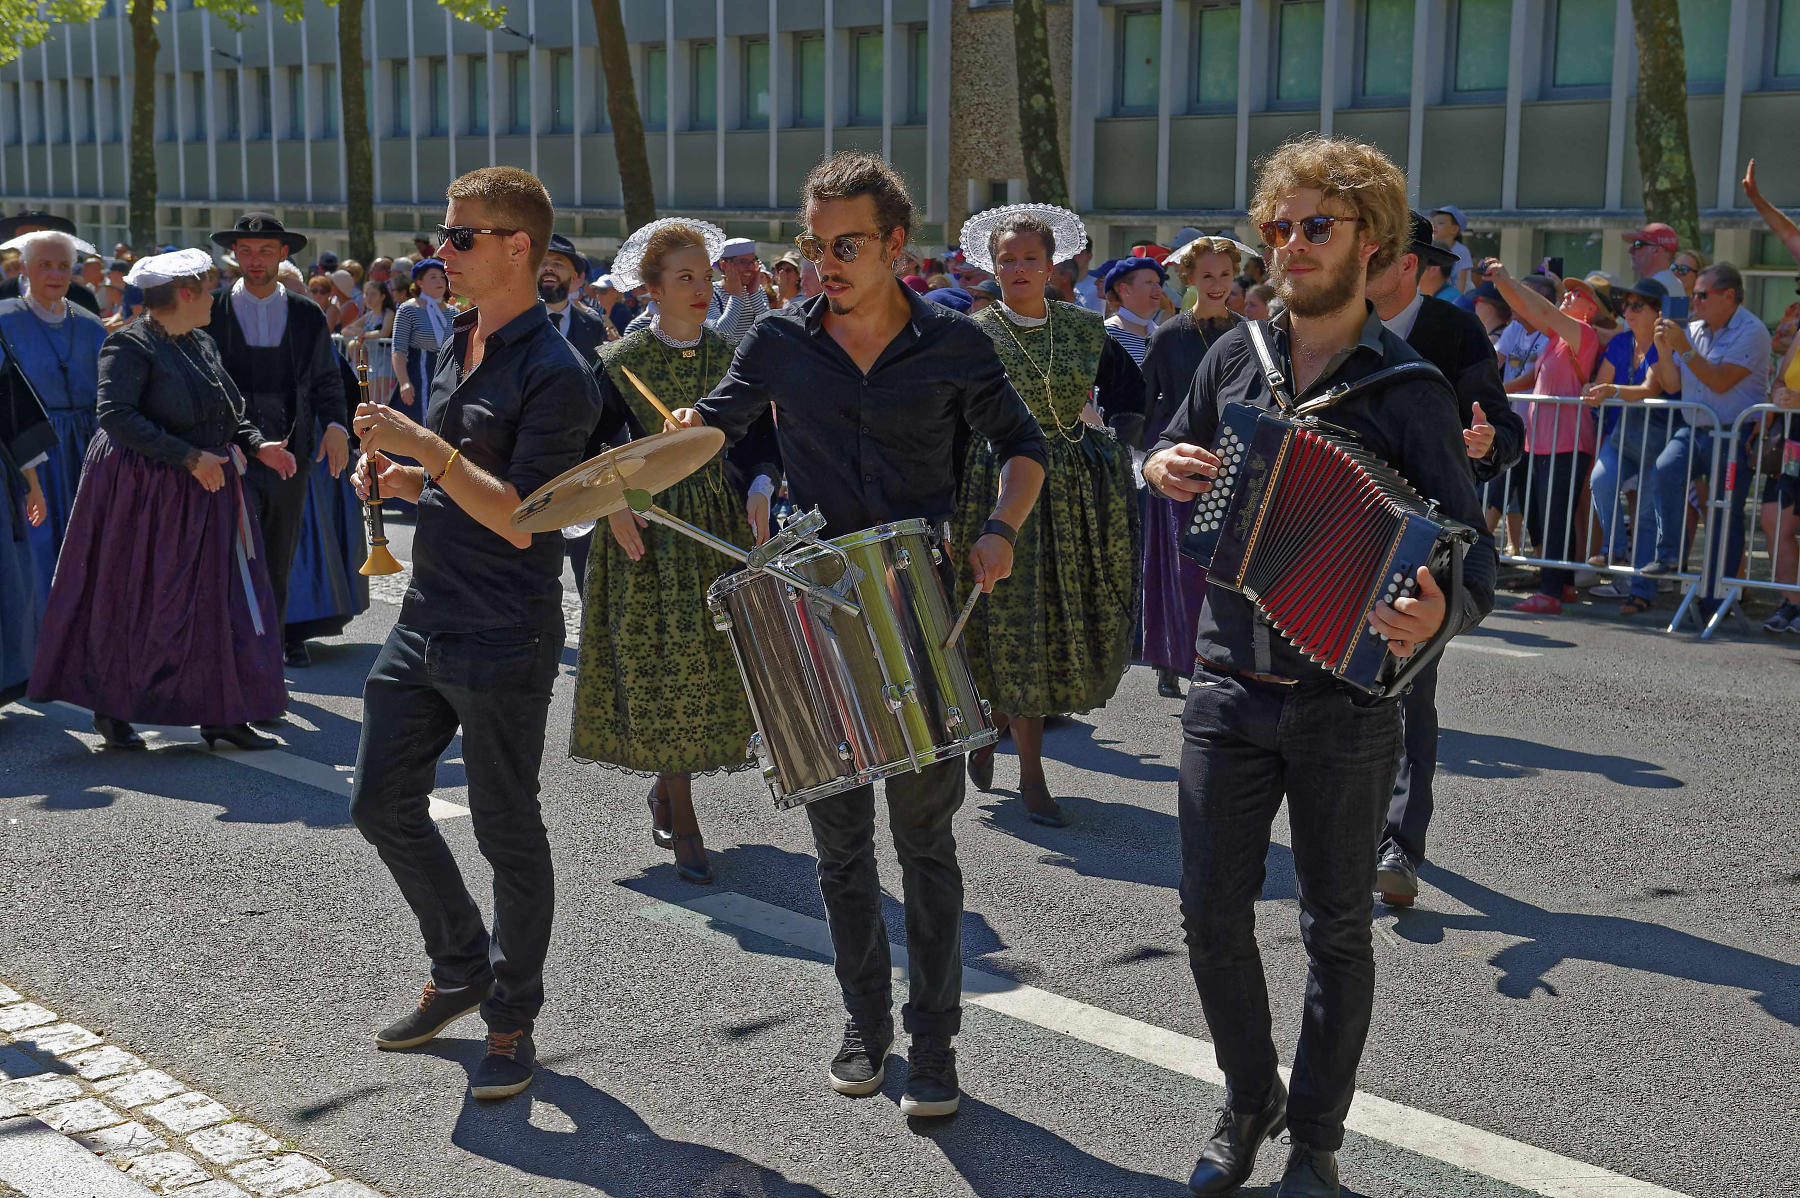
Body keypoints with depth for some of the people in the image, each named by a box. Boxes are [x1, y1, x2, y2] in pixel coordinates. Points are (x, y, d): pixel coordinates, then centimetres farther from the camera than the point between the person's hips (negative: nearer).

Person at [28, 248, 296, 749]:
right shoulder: (130, 345, -13)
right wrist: (188, 457, -26)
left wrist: (257, 445, -1)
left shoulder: (201, 344, 11)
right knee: (128, 604, 2)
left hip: (206, 492, 8)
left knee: (217, 600, 5)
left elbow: (231, 411, 18)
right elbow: (116, 414, -23)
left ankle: (221, 715, 11)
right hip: (144, 495, -8)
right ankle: (109, 709, 17)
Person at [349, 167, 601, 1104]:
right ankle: (460, 970, 34)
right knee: (382, 805, 15)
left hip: (503, 641, -9)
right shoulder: (455, 347, 12)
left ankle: (511, 1017, 20)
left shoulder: (553, 373, -15)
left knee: (507, 832, 3)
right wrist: (398, 475, 4)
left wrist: (429, 449, -23)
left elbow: (521, 519, -21)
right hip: (422, 623, 9)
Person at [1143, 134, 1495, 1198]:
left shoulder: (1409, 387, -8)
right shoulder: (1237, 357, 4)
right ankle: (1249, 1102, 31)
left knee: (1337, 928, 10)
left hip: (1346, 699, -3)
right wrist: (1162, 466, -3)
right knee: (1213, 913, 7)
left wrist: (1441, 610, -32)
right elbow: (1170, 454, 21)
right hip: (1230, 686, 3)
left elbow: (1474, 552, -11)